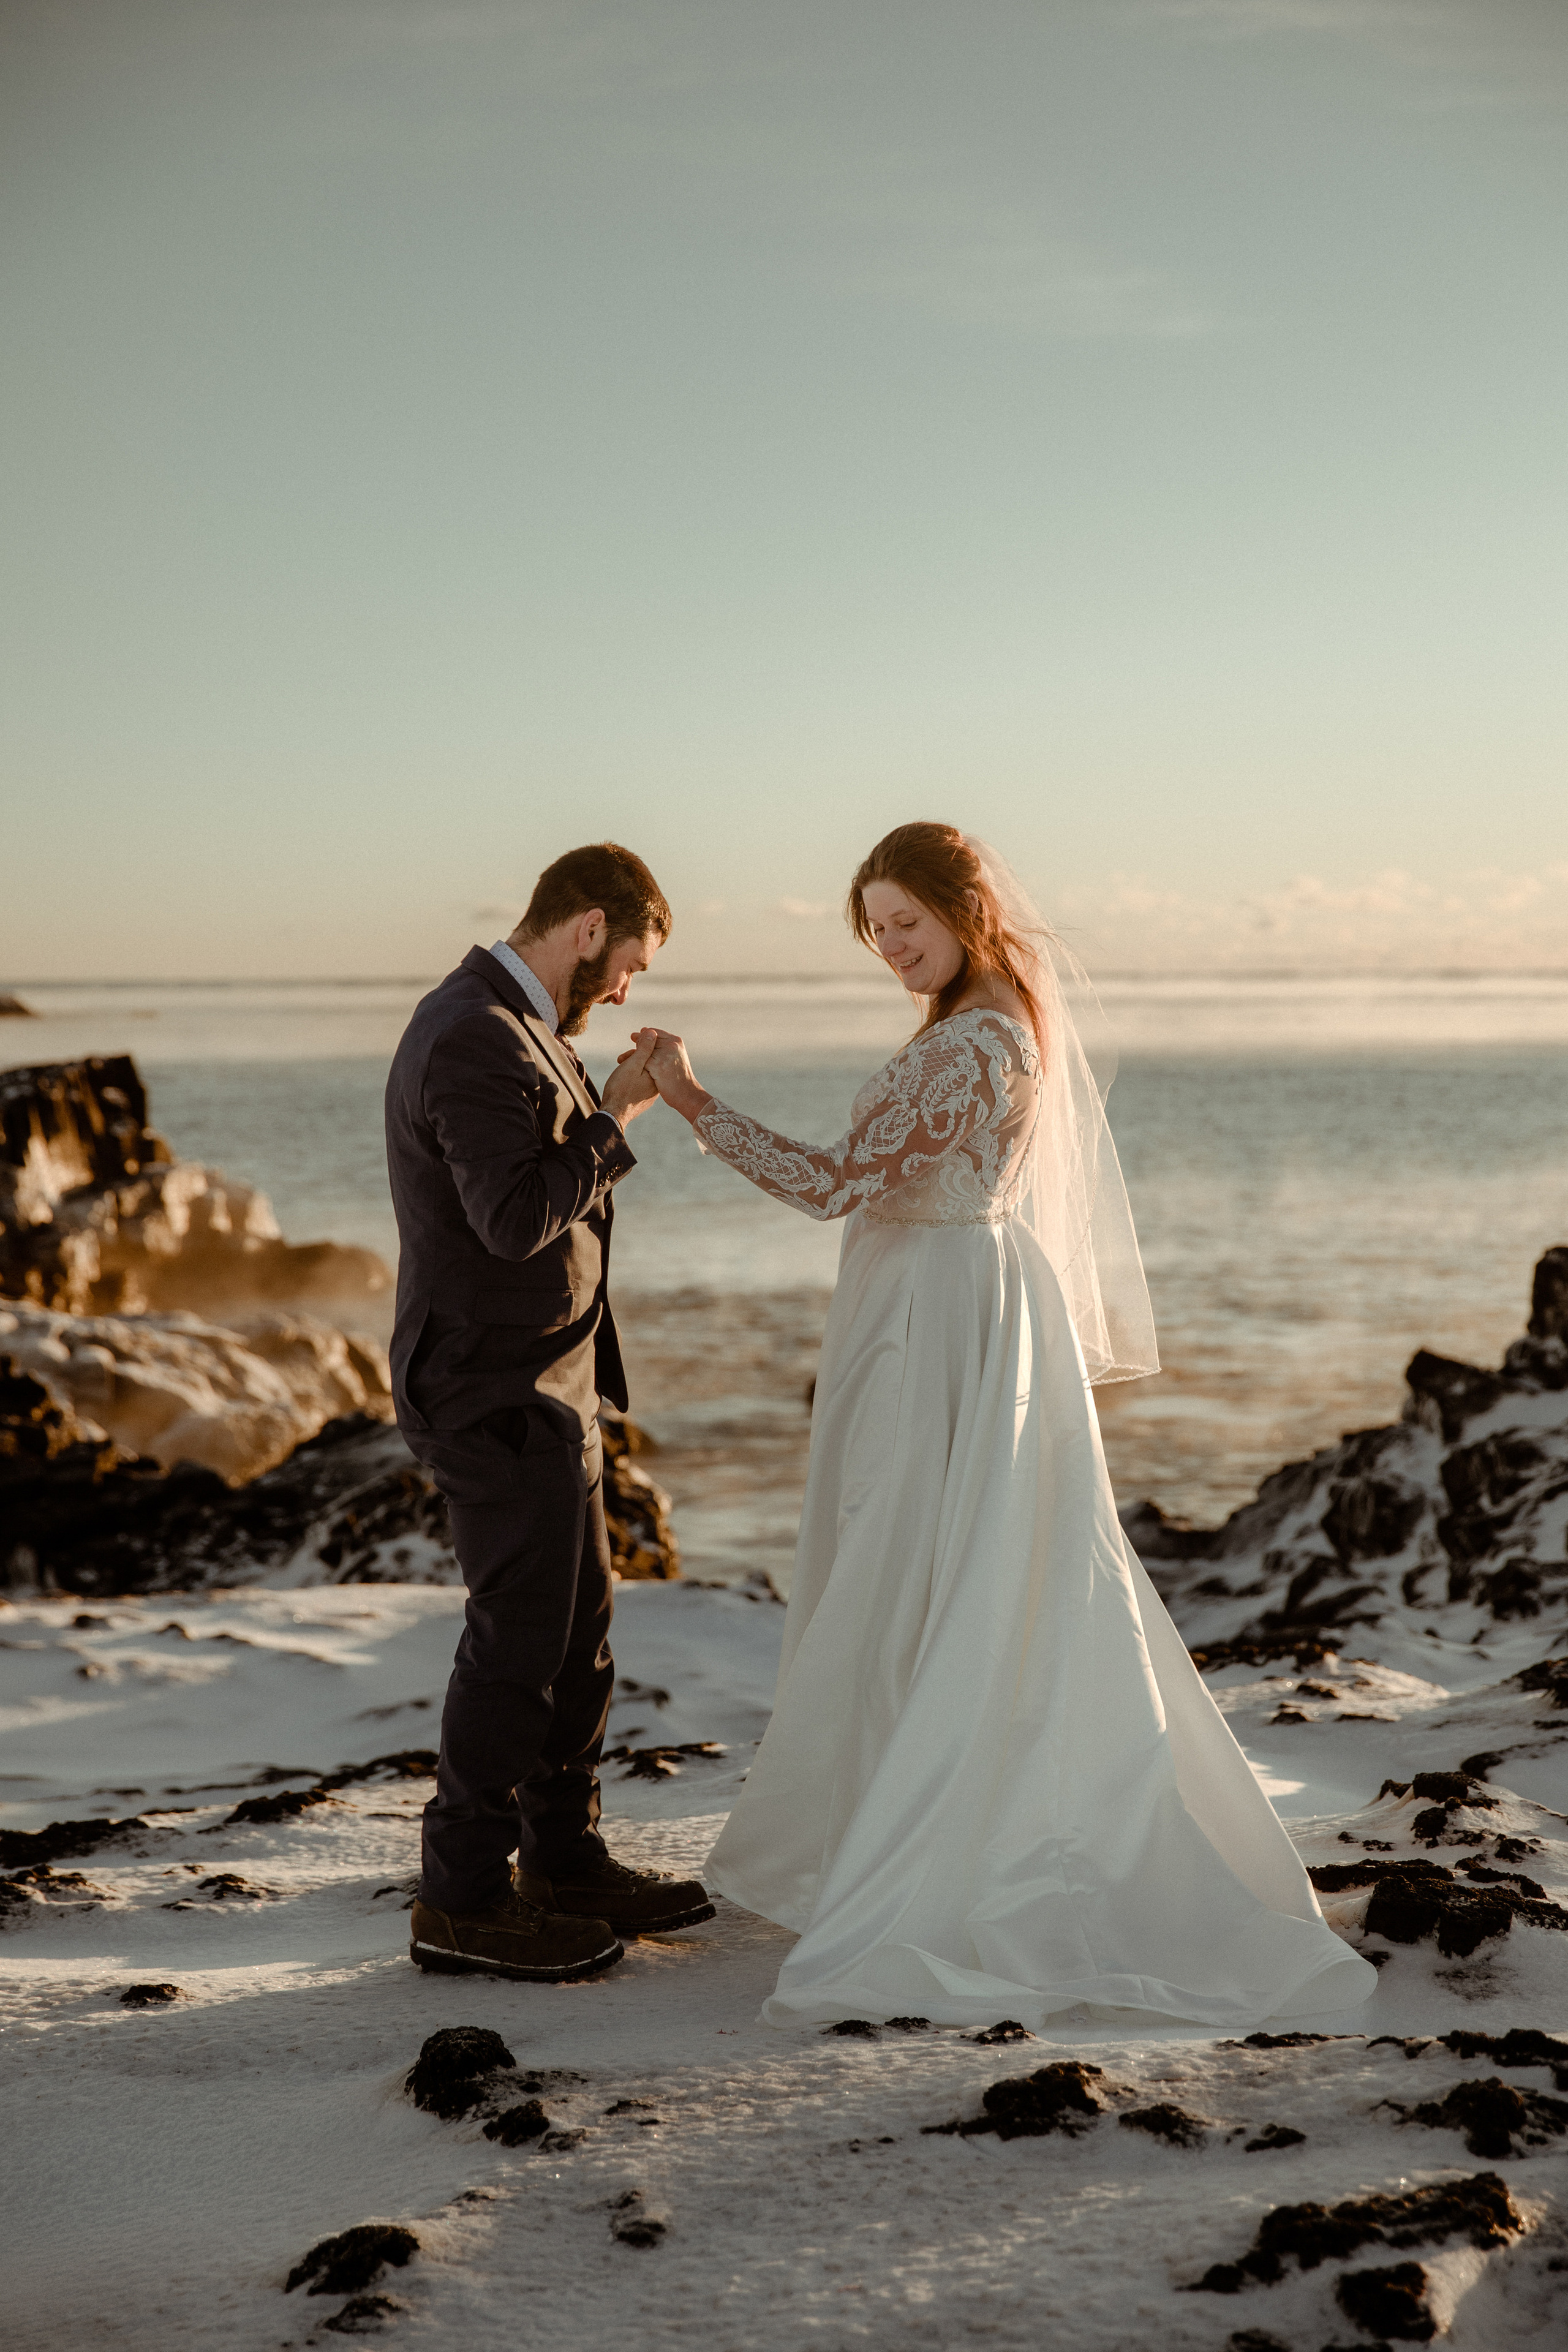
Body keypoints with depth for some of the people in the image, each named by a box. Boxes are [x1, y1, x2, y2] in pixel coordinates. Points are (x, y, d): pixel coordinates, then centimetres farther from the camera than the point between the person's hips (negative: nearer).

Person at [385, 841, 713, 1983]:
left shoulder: (512, 1022, 13)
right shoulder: (477, 1039, -20)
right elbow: (515, 1217, -27)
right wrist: (616, 1114, -20)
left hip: (543, 1383, 11)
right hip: (500, 1392, -11)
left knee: (578, 1626, 17)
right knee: (519, 1635, -2)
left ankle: (568, 1859, 29)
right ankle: (463, 1901, 10)